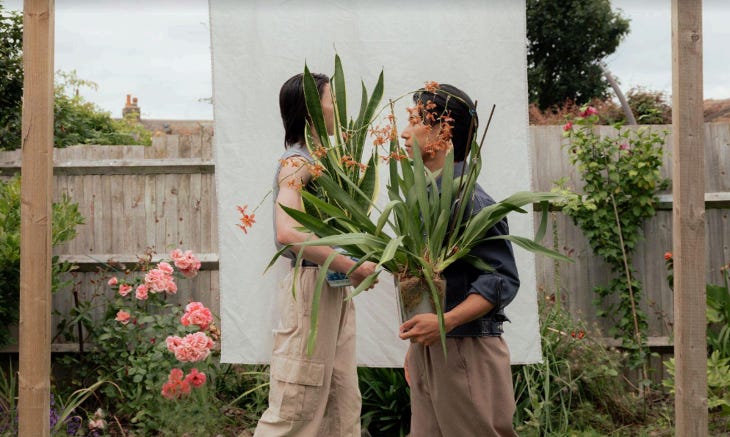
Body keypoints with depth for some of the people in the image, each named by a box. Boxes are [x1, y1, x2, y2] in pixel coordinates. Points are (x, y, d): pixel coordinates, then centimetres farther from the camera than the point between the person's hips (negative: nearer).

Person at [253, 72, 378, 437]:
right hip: (313, 287, -9)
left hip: (335, 289, 9)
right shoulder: (297, 163, -12)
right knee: (298, 406, -3)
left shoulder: (317, 160, 15)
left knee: (343, 403, 10)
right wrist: (352, 267, -23)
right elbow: (288, 232, -27)